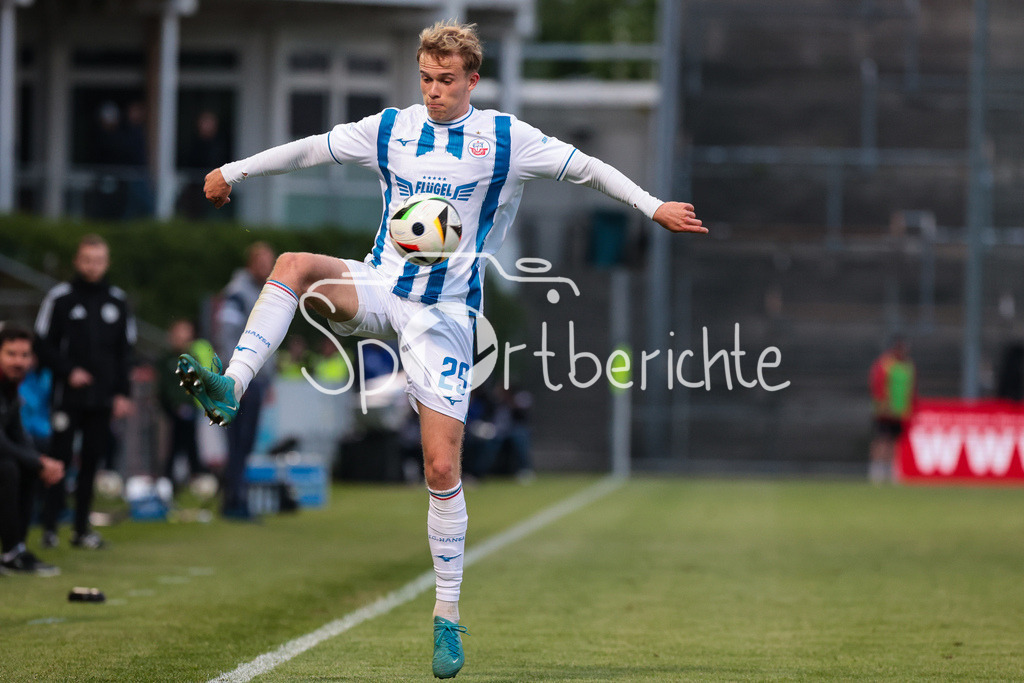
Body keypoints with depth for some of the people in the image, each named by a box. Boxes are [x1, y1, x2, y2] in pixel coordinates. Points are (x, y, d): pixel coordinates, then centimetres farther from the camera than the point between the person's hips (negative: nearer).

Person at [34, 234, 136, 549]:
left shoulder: (118, 301, 11)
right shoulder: (59, 298, 1)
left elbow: (126, 350, 14)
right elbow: (43, 344, 1)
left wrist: (122, 393, 6)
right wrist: (68, 371, -12)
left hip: (103, 400, 3)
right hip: (67, 396, -3)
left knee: (91, 461, 4)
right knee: (60, 458, -7)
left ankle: (82, 528, 9)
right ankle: (49, 526, -3)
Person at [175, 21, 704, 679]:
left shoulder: (505, 138, -2)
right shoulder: (389, 129, 5)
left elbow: (585, 167, 2)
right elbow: (310, 149, 15)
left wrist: (653, 206, -4)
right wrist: (234, 171, 18)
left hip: (445, 313, -2)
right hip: (381, 285, 2)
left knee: (442, 468, -6)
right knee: (296, 264, -30)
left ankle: (448, 616, 4)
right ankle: (231, 387, -39)